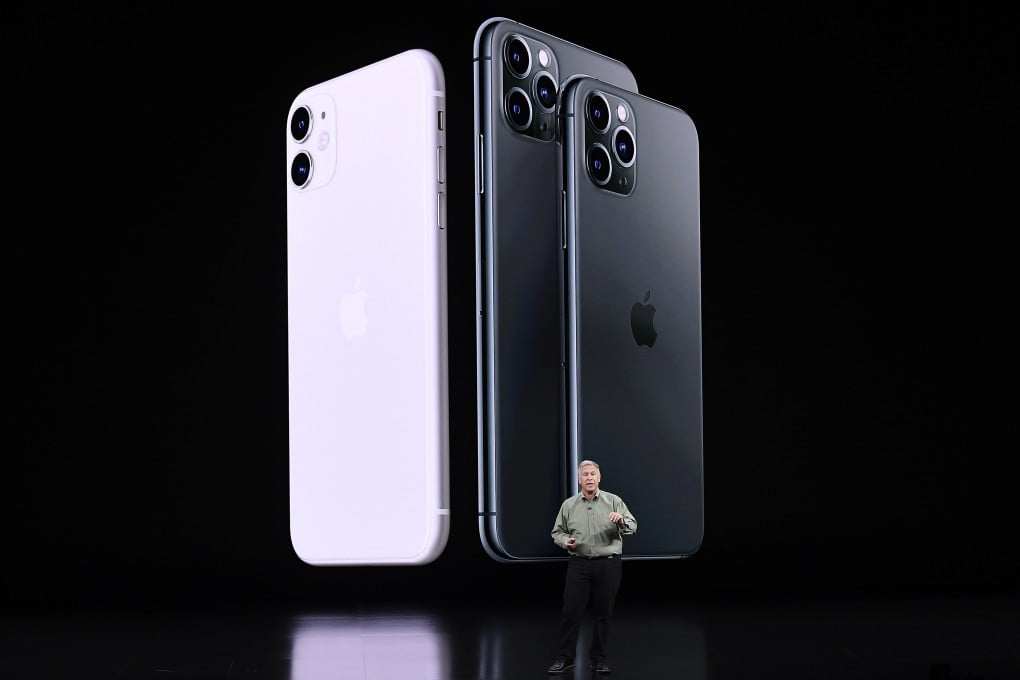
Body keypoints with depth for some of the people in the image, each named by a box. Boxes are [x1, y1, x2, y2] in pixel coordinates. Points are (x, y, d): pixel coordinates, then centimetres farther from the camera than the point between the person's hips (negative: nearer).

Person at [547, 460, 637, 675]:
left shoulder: (613, 501, 1)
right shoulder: (569, 505, 6)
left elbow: (632, 527, -6)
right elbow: (557, 531, 15)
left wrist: (621, 520, -28)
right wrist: (565, 541, -7)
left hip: (608, 565, -1)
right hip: (579, 564, 1)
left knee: (603, 613, 5)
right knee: (571, 611, -2)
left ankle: (599, 659, 16)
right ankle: (564, 658, 7)